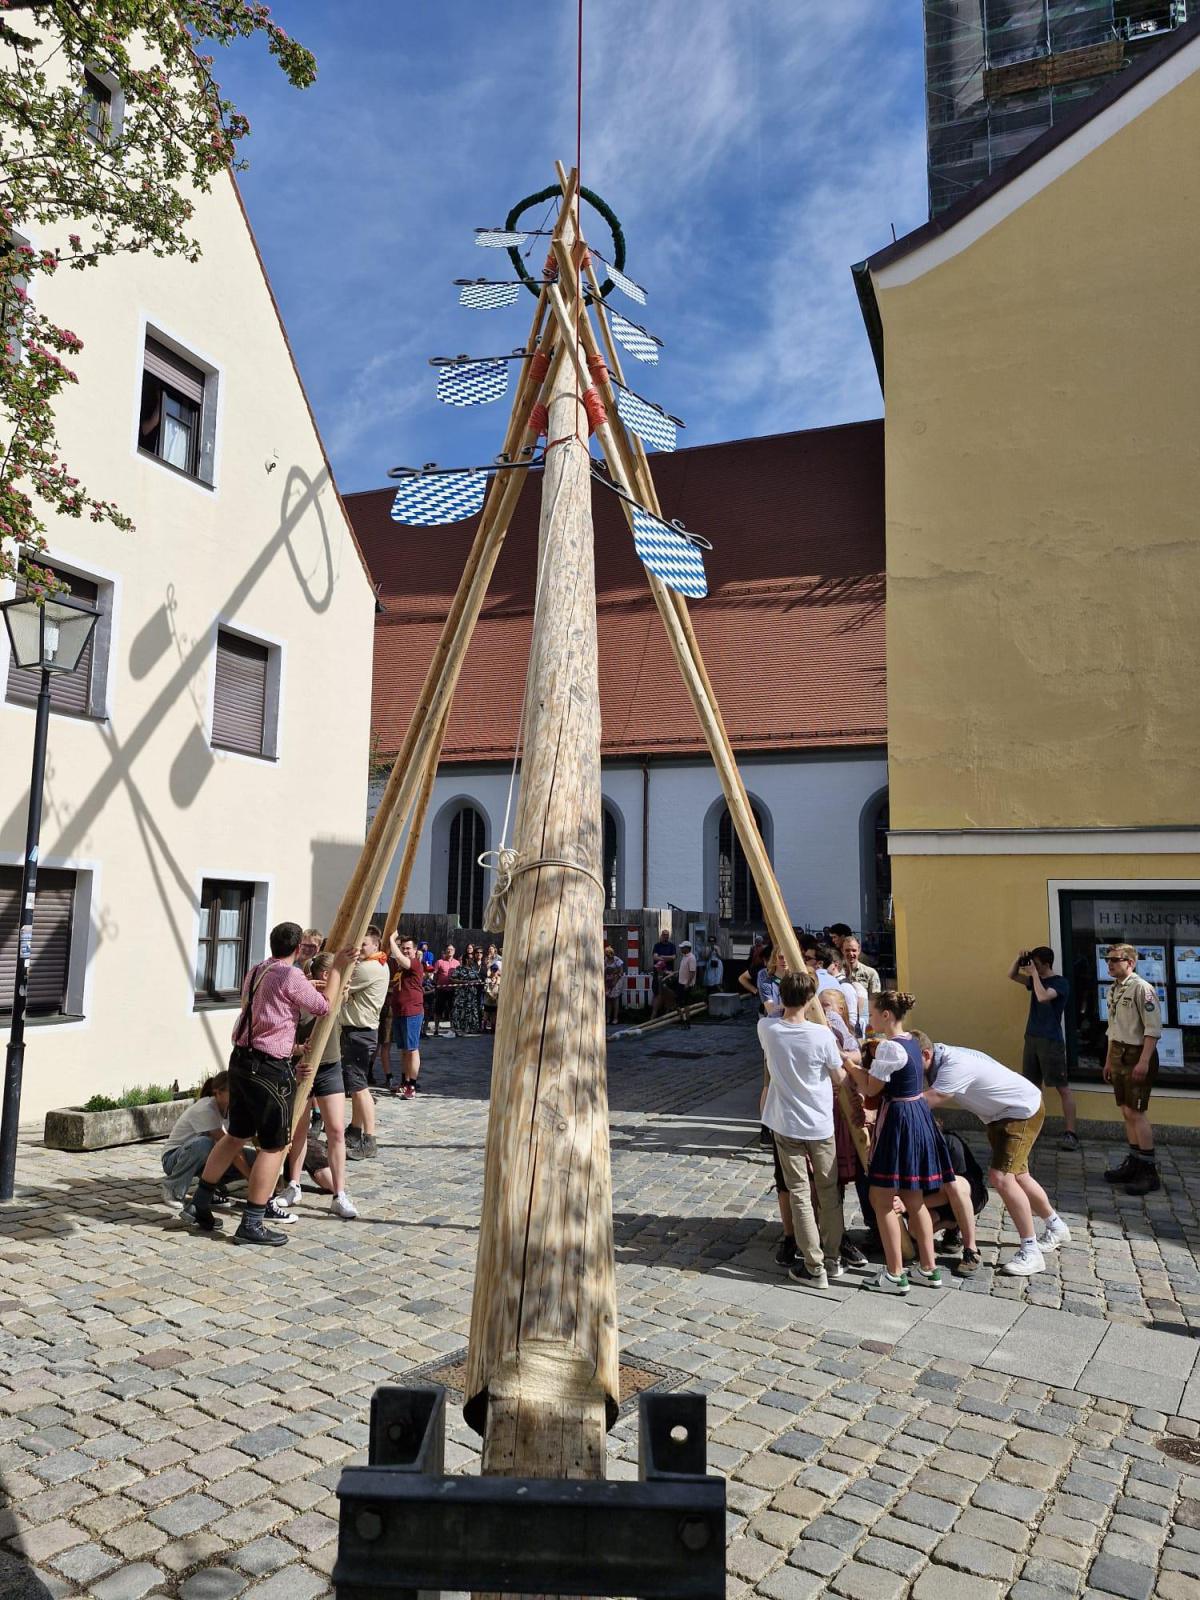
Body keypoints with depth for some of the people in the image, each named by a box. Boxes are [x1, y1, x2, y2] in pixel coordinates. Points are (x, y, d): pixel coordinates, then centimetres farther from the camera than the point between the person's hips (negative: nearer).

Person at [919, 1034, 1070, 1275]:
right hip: (1001, 1114, 10)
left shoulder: (955, 1065, -36)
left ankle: (1031, 1252, -7)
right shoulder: (939, 1058, -9)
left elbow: (924, 1102, -40)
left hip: (1024, 1111, -10)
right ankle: (1056, 1228, 43)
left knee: (1001, 1176, -18)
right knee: (1016, 1175, 21)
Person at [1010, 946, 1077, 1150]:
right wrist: (1018, 959, -2)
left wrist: (1034, 973, -17)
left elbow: (1042, 997, -26)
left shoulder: (1060, 983, -10)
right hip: (1031, 1038, 8)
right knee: (1032, 1085, 12)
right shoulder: (1036, 980, 12)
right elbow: (1012, 975, 15)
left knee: (1062, 1087, -6)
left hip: (1051, 1041, -8)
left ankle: (1070, 1133, -7)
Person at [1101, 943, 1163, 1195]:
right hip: (1119, 1055, 9)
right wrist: (1109, 1061, 22)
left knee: (1136, 1112, -7)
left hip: (1137, 1056, -8)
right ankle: (1133, 1163, 23)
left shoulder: (1141, 988, -15)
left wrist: (1143, 1062, -24)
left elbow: (1153, 1029, -19)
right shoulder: (1114, 990, 12)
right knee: (1127, 1112, 13)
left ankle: (1149, 1172, 2)